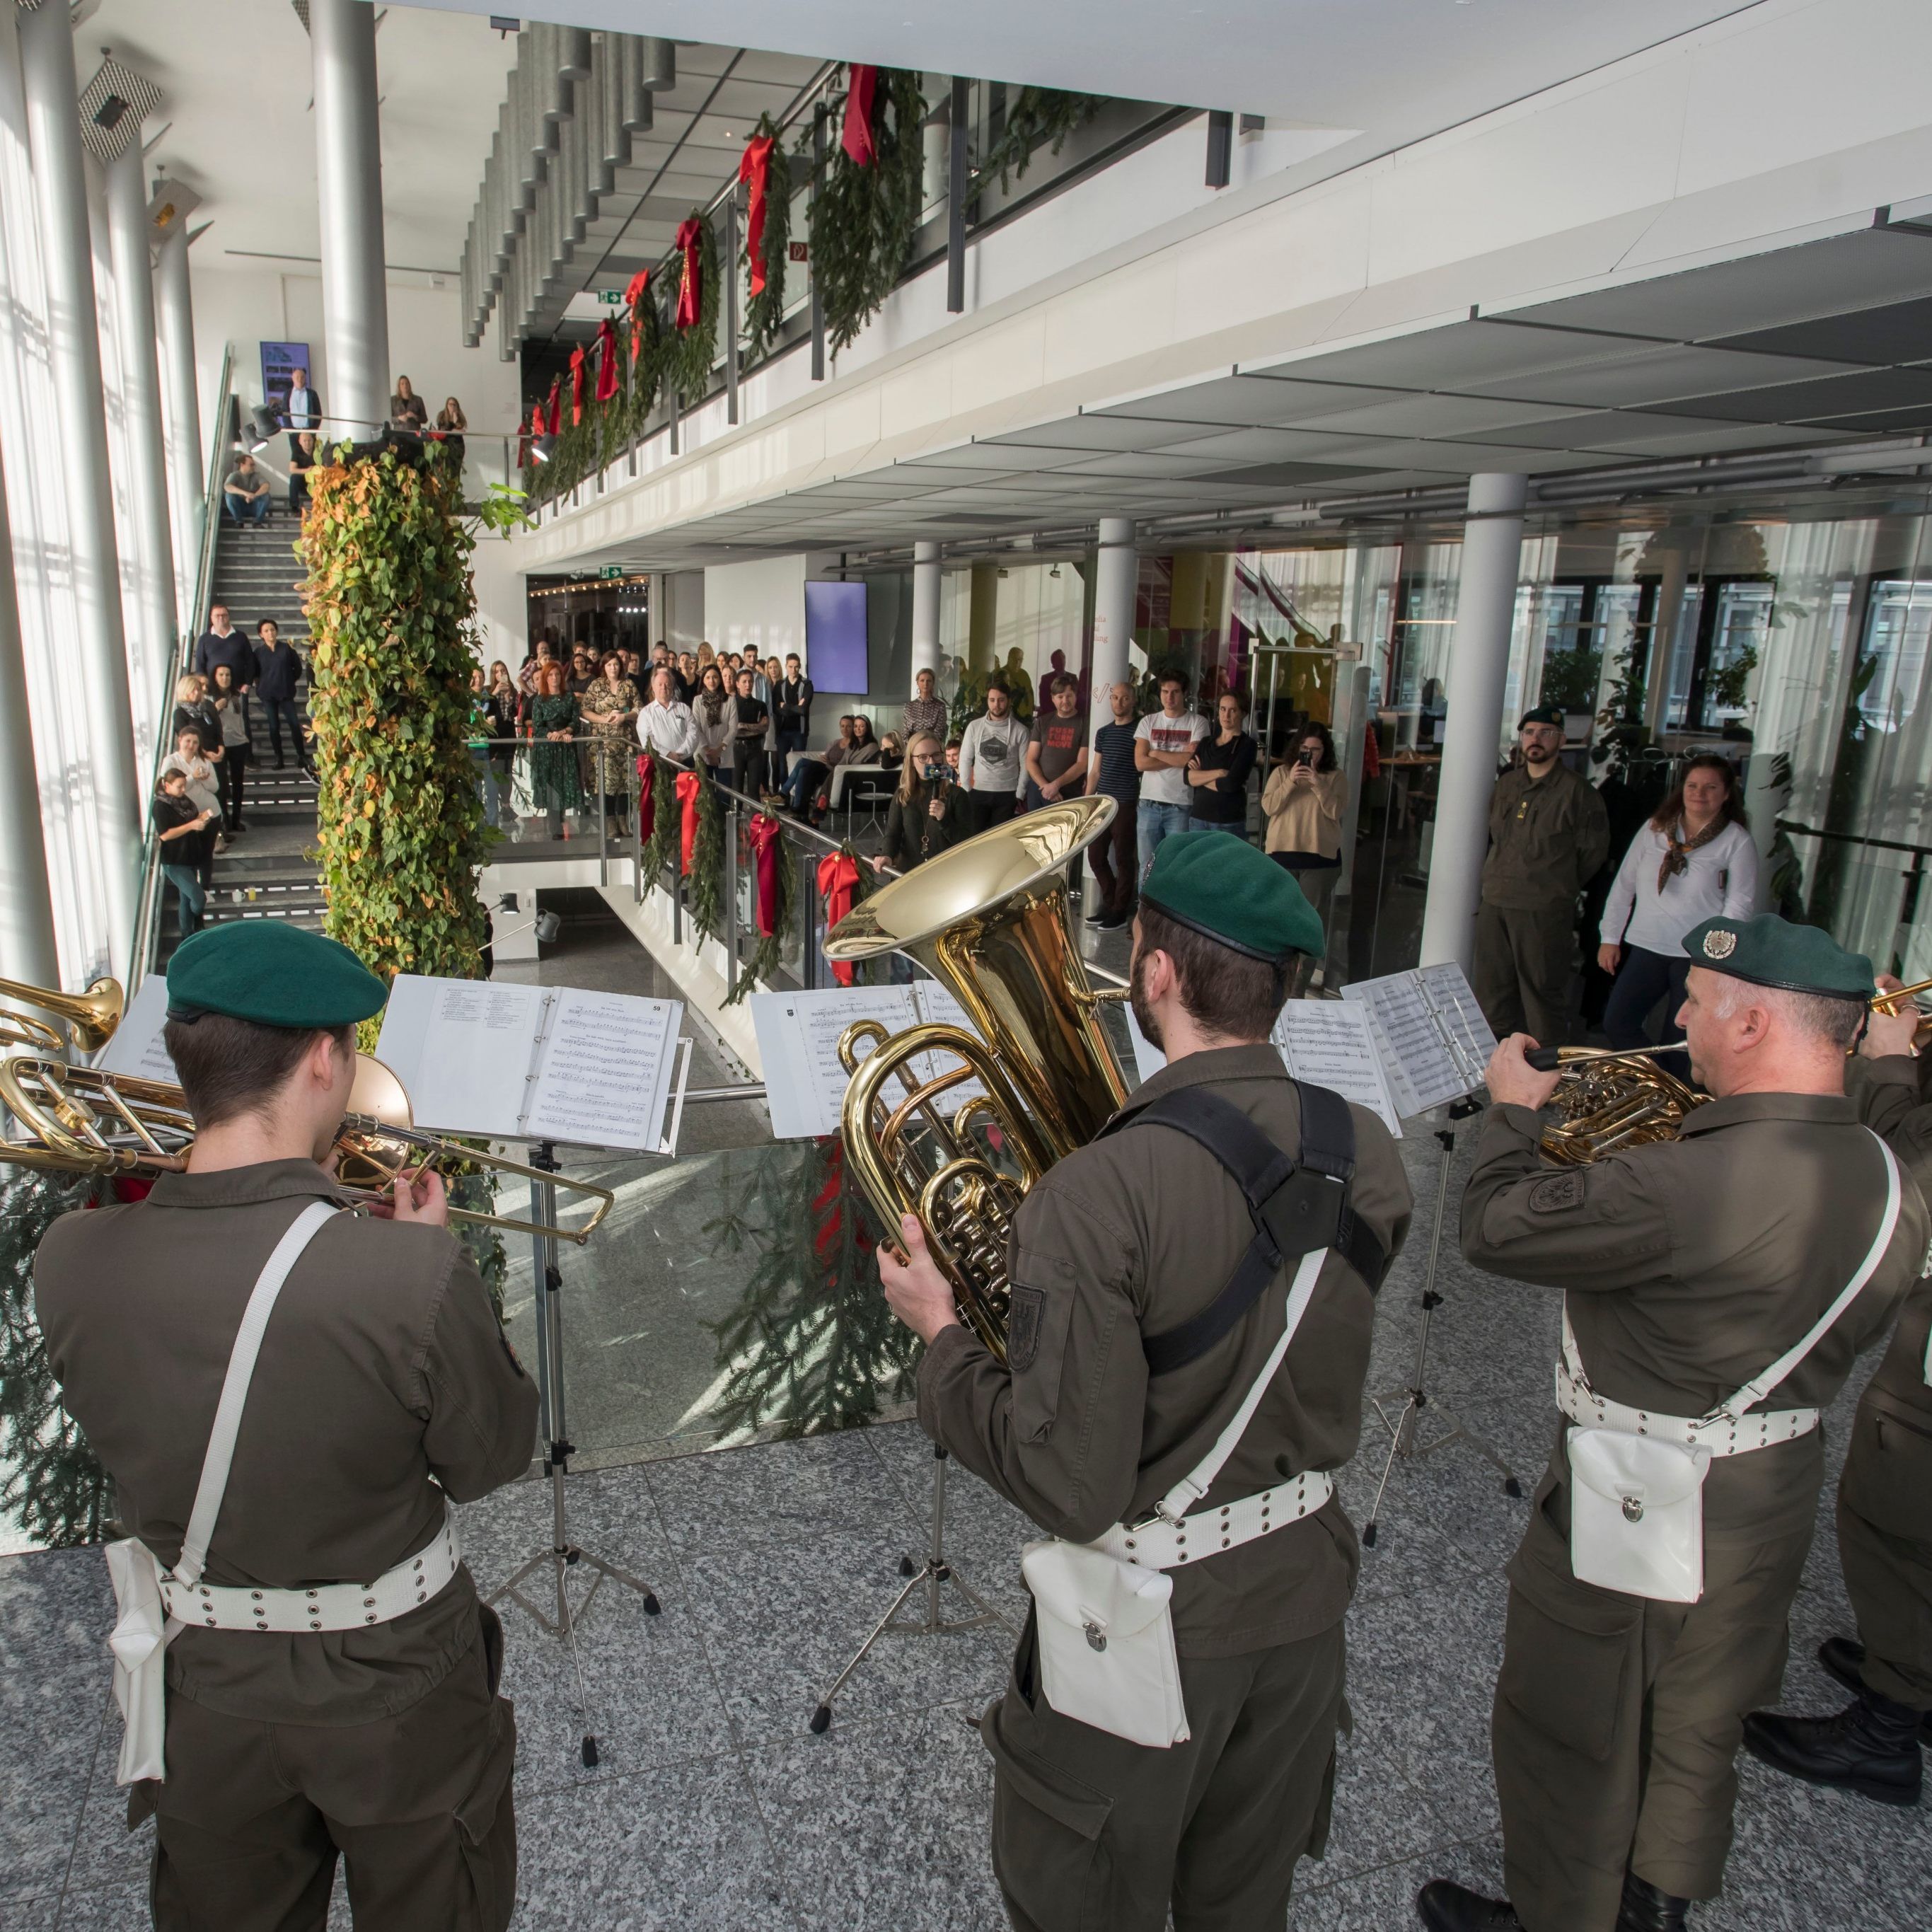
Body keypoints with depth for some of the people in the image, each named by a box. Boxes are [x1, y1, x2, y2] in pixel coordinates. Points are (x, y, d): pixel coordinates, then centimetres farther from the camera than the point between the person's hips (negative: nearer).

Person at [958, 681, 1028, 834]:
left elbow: (1025, 765, -1)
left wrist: (1019, 795, -3)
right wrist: (966, 790, 1)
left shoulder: (1020, 730, -3)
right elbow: (965, 760, 6)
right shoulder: (974, 727, 1)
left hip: (1007, 794, -1)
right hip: (978, 793, 1)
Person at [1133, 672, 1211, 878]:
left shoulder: (1198, 723, 1)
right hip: (1149, 804, 3)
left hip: (1180, 806, -3)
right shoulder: (1148, 722, 8)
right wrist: (1179, 759, -6)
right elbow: (1140, 763, -3)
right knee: (1147, 866, 6)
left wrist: (1157, 754, -3)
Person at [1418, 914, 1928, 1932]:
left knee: (1570, 1738, 17)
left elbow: (1496, 1228, -24)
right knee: (1695, 1730, 28)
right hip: (1773, 1505, 8)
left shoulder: (1683, 1189, -35)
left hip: (1630, 1519, -7)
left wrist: (1513, 1110, -6)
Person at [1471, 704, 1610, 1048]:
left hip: (1544, 911, -6)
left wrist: (1557, 885, 4)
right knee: (1491, 989, 13)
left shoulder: (1577, 791, -6)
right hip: (1494, 903, 6)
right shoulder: (1506, 785, 12)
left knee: (1544, 990, -2)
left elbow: (1593, 850, -2)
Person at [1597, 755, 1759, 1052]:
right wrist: (1610, 938, 7)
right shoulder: (1655, 830, 7)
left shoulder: (1738, 841, -2)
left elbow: (1740, 905, -6)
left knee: (1680, 1039, 3)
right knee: (1617, 1023, -3)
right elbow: (1623, 886, 11)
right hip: (1646, 949, 4)